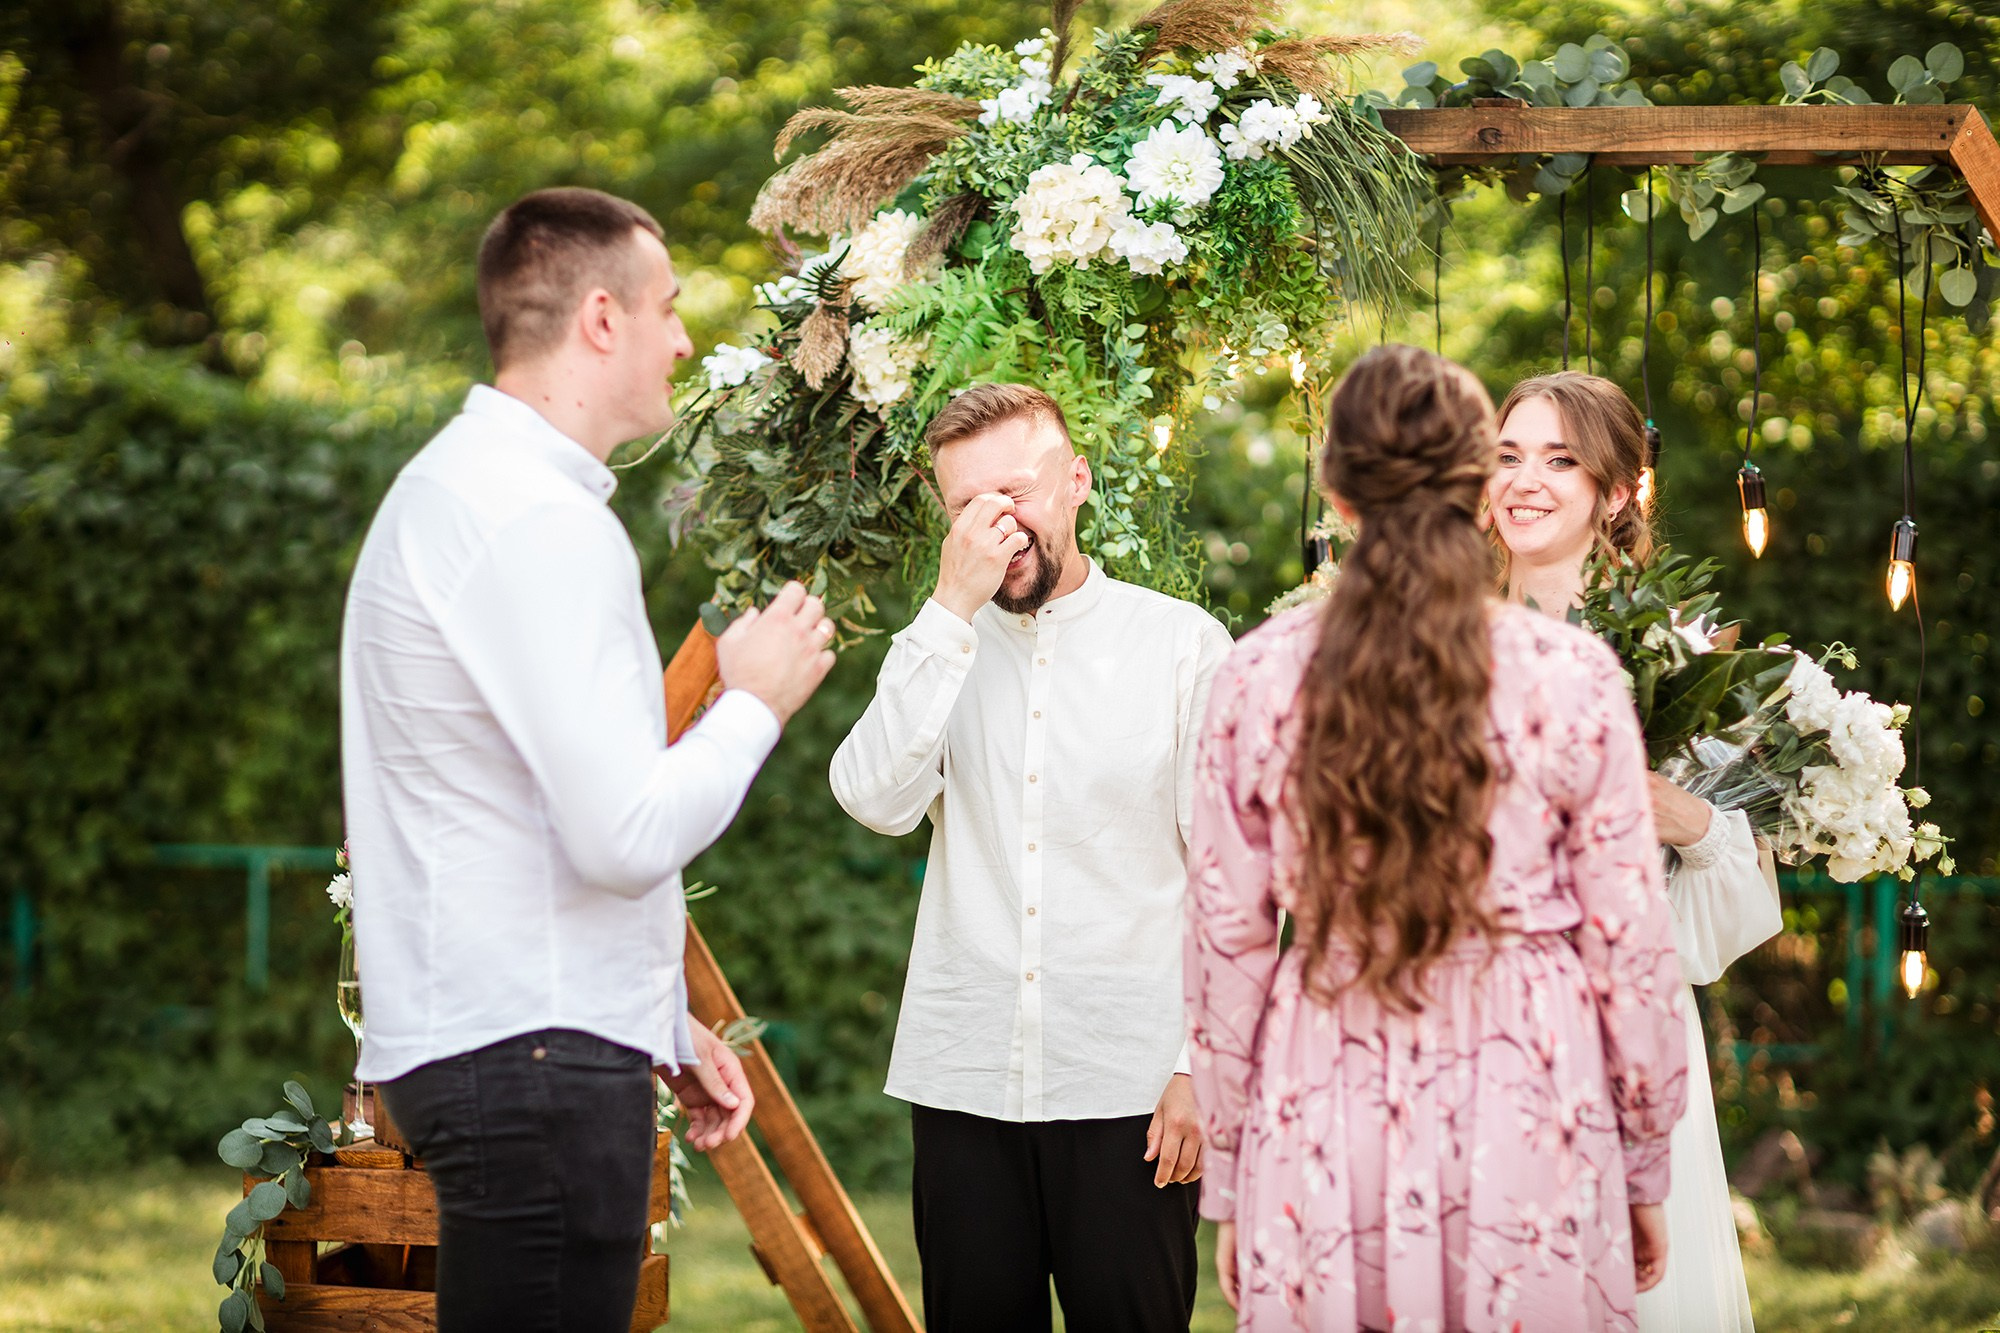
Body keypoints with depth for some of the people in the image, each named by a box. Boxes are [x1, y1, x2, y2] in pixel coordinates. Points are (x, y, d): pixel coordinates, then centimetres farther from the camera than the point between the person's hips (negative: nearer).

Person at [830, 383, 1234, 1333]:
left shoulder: (1182, 643, 2)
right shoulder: (944, 647, 11)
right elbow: (876, 800, -8)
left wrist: (1203, 1064, -6)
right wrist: (953, 609, -11)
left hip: (1127, 1085, -2)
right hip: (964, 1076, 2)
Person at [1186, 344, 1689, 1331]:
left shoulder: (1256, 681, -4)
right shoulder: (1573, 678, -7)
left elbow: (1228, 944, 1)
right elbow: (1629, 944, -2)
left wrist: (1226, 1182, 11)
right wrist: (1644, 1170, 10)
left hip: (1323, 1118, 1)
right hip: (1527, 1120, -1)